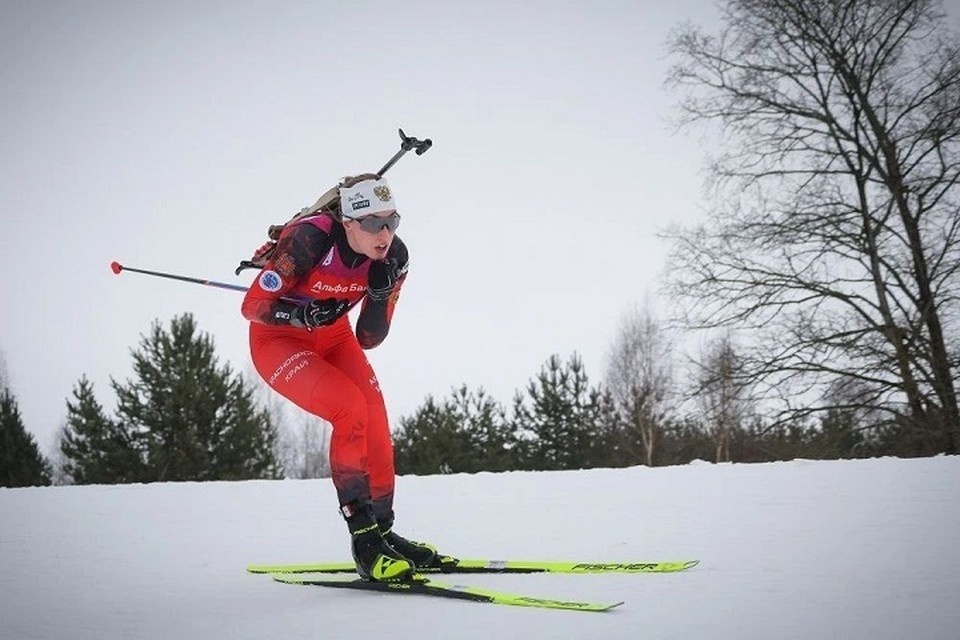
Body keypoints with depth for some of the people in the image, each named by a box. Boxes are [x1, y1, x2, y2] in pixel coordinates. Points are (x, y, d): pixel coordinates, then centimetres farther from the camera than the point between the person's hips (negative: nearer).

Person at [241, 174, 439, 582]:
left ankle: (382, 529, 4)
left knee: (375, 420, -12)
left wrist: (381, 295, -28)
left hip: (333, 336, 6)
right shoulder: (309, 239, -32)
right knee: (350, 408, -25)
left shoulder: (394, 257, -16)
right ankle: (364, 538, -20)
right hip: (277, 340, -5)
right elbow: (253, 306, -23)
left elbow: (368, 340, -10)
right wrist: (302, 314, -40)